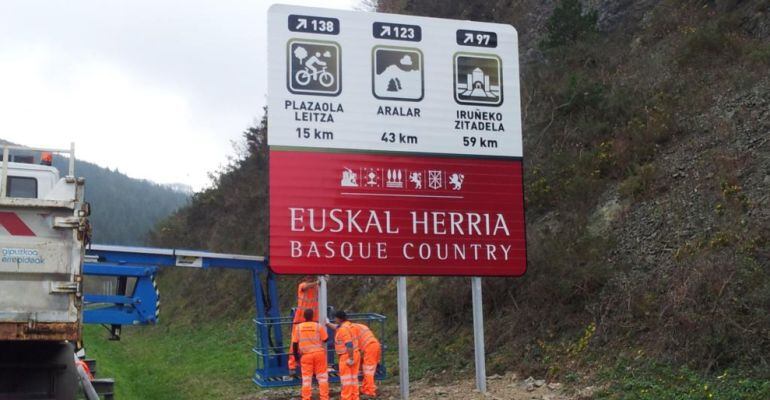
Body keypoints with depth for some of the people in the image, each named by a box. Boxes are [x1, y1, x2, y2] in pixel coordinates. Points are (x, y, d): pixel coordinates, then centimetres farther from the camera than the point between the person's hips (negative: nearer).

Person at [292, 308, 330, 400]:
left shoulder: (298, 327, 1)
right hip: (319, 353, -1)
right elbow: (325, 339, 3)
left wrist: (296, 356, 11)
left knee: (306, 378, 7)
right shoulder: (318, 326, -4)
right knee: (322, 377, 9)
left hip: (305, 355, 1)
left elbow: (294, 343, 2)